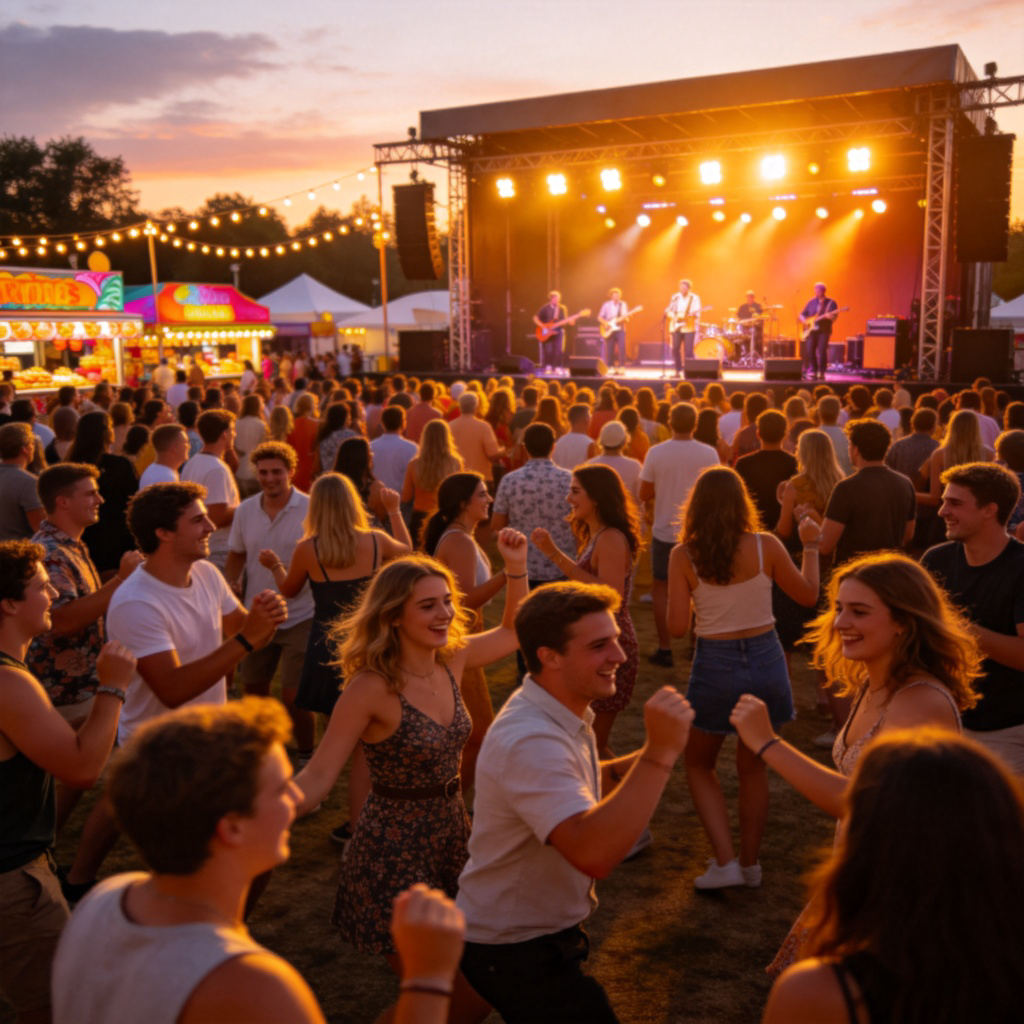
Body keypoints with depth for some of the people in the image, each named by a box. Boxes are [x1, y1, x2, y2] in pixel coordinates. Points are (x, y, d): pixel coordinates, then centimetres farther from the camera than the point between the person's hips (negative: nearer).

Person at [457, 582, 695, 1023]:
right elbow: (594, 854, -43)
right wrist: (660, 753, -43)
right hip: (516, 950, -10)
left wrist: (650, 753, -5)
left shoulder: (561, 714, 0)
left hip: (543, 930, 10)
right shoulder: (530, 741, -33)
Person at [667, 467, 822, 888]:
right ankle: (750, 863, 30)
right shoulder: (765, 545, -8)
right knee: (752, 766, 20)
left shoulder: (683, 556, -11)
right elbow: (807, 594, 6)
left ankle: (725, 862, 8)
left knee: (699, 765, 18)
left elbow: (677, 627, -11)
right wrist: (810, 546, 20)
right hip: (765, 660, 2)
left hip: (715, 665, -2)